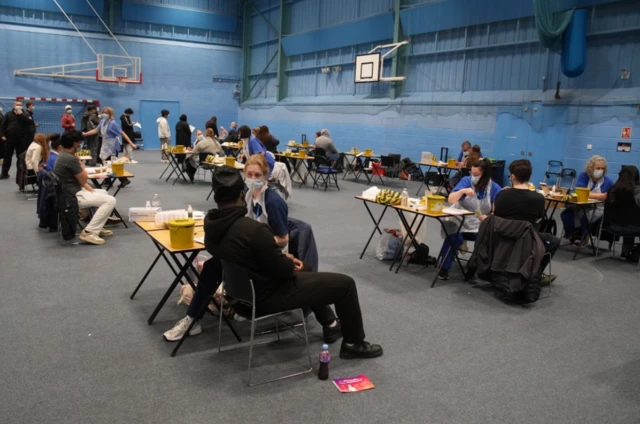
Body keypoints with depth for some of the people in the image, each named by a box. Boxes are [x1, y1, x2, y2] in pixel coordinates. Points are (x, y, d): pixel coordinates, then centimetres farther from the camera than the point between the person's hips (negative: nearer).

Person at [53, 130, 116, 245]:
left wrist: (91, 190, 6)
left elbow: (80, 180, 15)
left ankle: (98, 226, 24)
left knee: (103, 193, 26)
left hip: (70, 192, 11)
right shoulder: (70, 159, -23)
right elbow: (83, 180, -12)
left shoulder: (64, 155, 11)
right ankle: (89, 232, -15)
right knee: (110, 200, -15)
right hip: (73, 196, -11)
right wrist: (80, 163, -1)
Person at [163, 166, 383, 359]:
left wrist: (285, 259, 6)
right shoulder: (253, 229, -34)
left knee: (307, 277, 32)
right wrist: (291, 263, 1)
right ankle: (353, 344, 19)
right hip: (265, 296, -9)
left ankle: (329, 324, 43)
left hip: (243, 288, 9)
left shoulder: (210, 223, -6)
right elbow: (285, 270, -22)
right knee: (345, 284, 1)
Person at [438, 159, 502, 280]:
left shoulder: (494, 188, -3)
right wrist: (462, 191, -29)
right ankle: (444, 268, -13)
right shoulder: (466, 180, -2)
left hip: (480, 226, 1)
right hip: (461, 221, -1)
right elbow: (451, 200, -10)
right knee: (452, 237, -31)